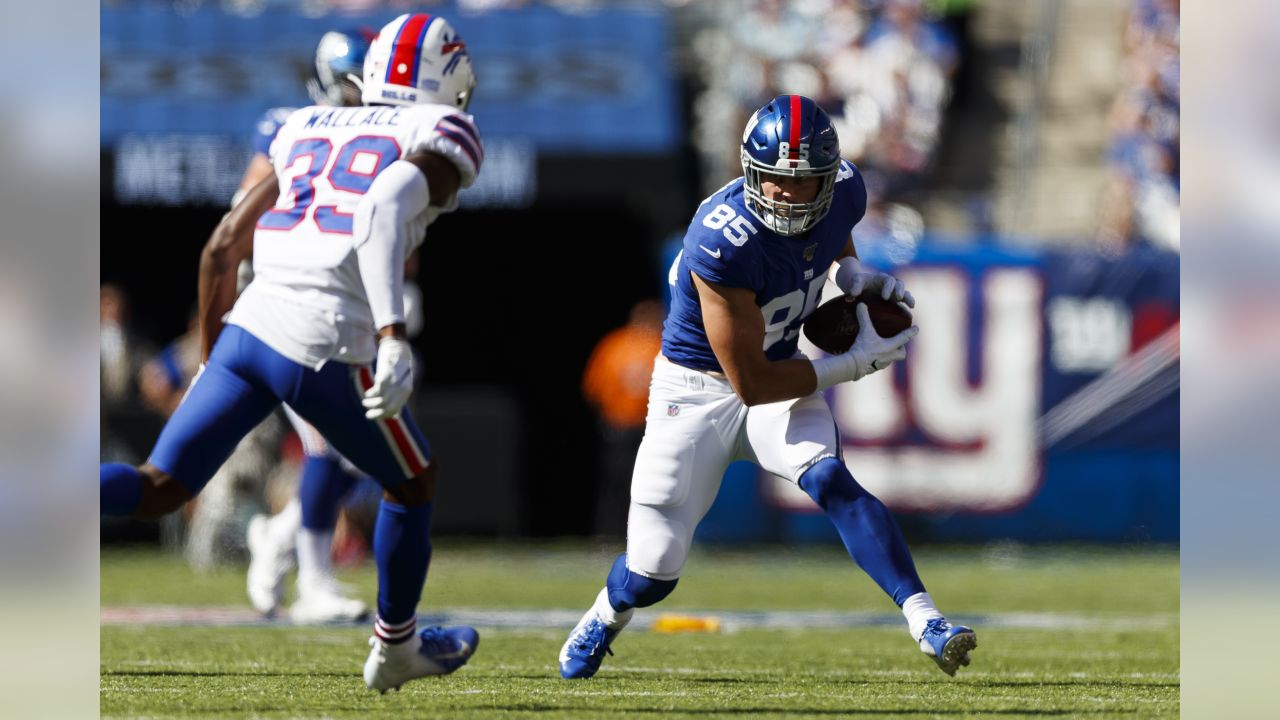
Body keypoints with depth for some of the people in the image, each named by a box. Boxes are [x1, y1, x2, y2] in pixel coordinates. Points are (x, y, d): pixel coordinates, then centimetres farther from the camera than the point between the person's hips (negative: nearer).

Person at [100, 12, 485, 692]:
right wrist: (393, 339, -25)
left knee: (158, 488, 5)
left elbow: (220, 249, 21)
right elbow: (384, 213, -16)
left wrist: (212, 355, 34)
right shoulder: (441, 135, 6)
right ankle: (395, 649, 36)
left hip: (249, 326, 5)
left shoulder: (308, 130, 24)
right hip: (328, 344, -5)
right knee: (412, 483, 21)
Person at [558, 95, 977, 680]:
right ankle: (607, 616, 39)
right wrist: (857, 362, -25)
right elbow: (750, 383, -28)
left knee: (829, 478, -28)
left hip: (780, 374, 4)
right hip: (700, 387, -4)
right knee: (654, 571, 2)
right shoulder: (724, 241, -34)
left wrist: (851, 272, -7)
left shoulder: (844, 189, -15)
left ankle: (925, 621, -35)